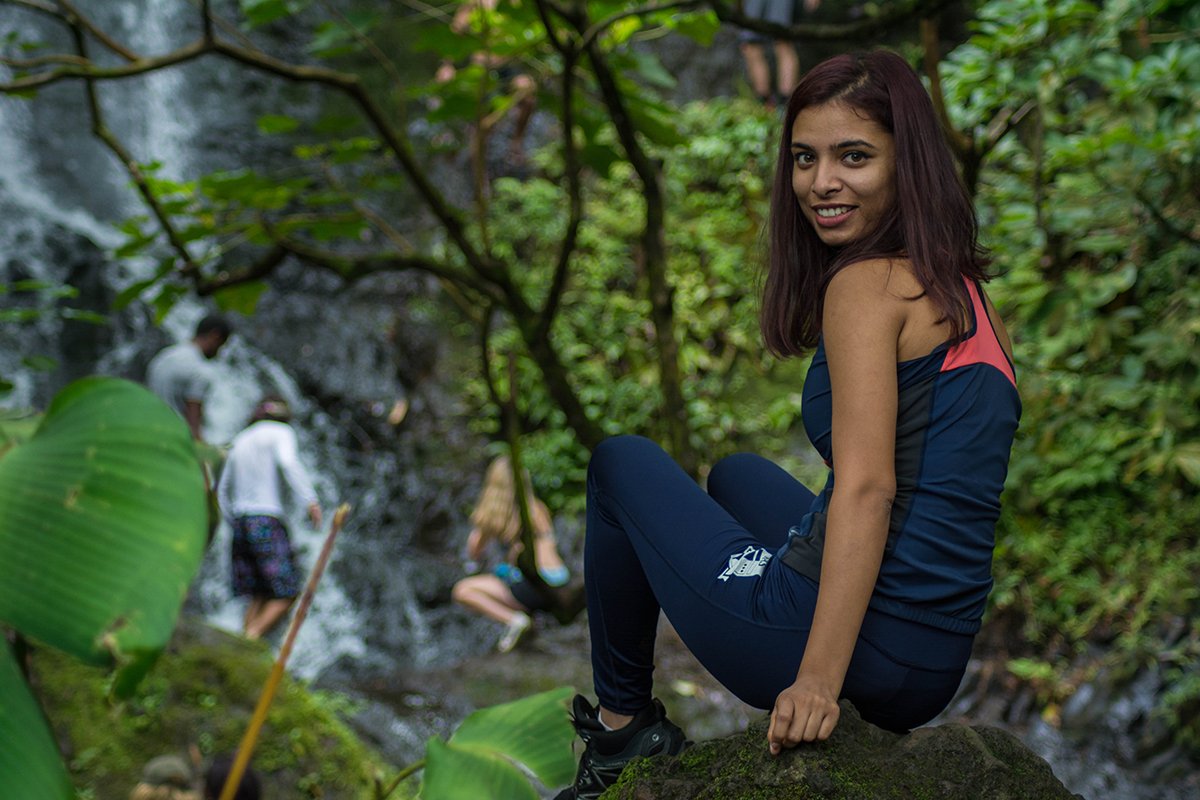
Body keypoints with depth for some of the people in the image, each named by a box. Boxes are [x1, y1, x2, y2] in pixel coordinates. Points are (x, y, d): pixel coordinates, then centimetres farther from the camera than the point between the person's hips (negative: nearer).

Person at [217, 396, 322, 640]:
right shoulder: (281, 433, 3)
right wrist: (310, 500, -26)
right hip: (267, 523, -7)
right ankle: (251, 641, -20)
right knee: (286, 594, -4)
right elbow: (288, 462, -19)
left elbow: (222, 490, 23)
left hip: (240, 522, 7)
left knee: (260, 595, 9)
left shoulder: (239, 442, 22)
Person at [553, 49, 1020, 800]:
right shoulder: (967, 294, 12)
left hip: (836, 635, -8)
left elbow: (867, 489, -24)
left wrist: (818, 680, -30)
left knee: (623, 462, 18)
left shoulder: (868, 285, -13)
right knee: (736, 473, 36)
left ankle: (624, 724, 21)